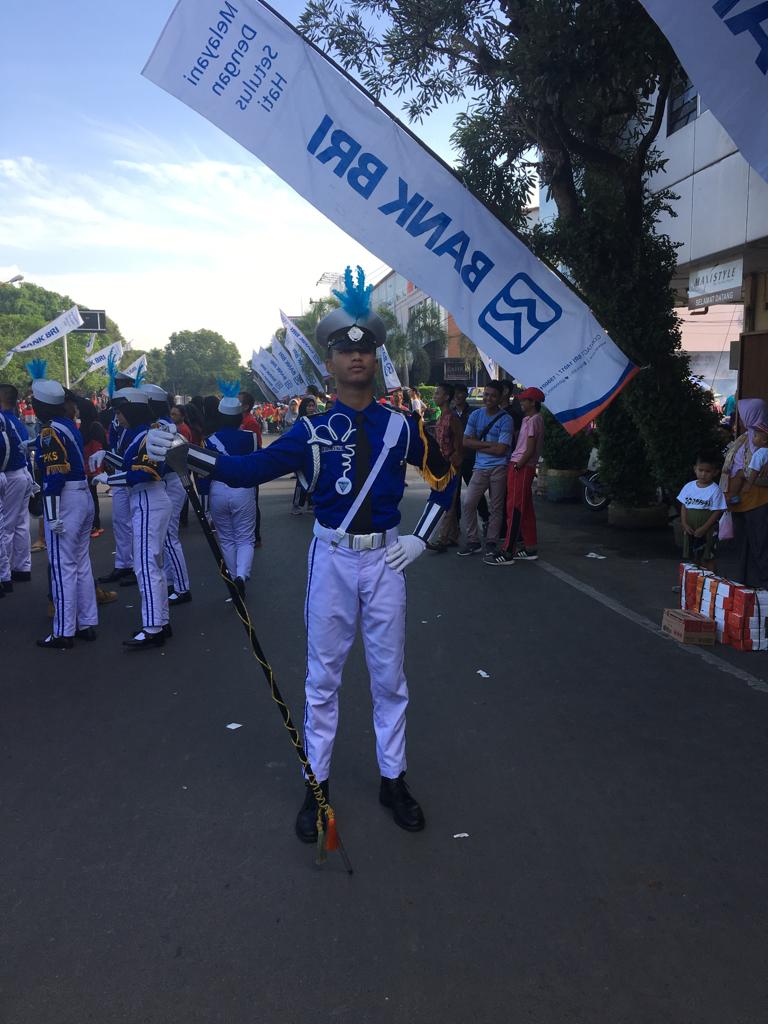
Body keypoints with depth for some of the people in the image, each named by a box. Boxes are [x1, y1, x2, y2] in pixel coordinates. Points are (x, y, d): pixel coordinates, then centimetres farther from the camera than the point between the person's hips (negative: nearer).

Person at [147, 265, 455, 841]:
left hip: (386, 559, 1)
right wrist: (185, 453, -23)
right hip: (332, 560, -1)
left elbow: (444, 478, 11)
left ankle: (393, 779, 28)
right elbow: (248, 470, -10)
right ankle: (318, 785, 24)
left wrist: (420, 539, 3)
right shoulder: (312, 430, -2)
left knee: (389, 675, 11)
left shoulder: (401, 424, 1)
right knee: (323, 676, 8)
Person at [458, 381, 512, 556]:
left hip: (499, 468, -3)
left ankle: (492, 542, 14)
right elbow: (466, 442, 2)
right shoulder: (475, 415, 8)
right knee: (468, 503, -3)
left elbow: (500, 449, -11)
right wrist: (488, 444, -7)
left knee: (496, 507, 3)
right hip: (480, 468, 4)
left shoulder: (505, 420, -5)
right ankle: (472, 541, 8)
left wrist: (479, 446, -5)